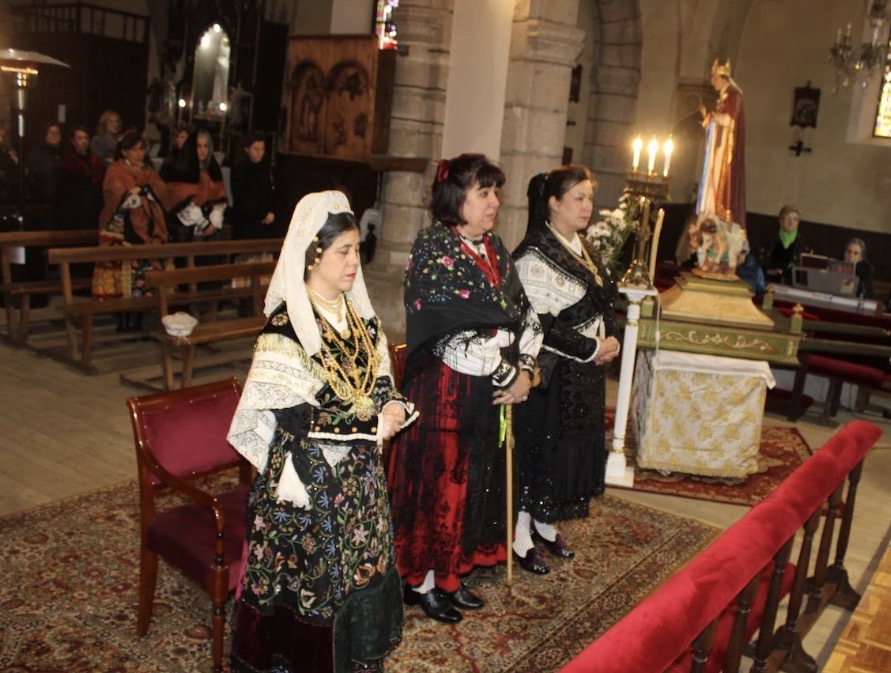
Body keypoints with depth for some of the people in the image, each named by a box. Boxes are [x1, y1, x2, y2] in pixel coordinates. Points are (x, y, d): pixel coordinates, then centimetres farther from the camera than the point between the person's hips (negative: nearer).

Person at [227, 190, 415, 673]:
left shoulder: (359, 314, 4)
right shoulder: (286, 326, -18)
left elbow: (379, 377, 11)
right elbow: (293, 415, -22)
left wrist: (393, 405, -12)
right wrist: (372, 425, -18)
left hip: (359, 473, 7)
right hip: (307, 480, -7)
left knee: (361, 569, 18)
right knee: (311, 579, 7)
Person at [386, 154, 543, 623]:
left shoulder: (493, 247, 8)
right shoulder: (433, 250, -15)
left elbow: (524, 312, 10)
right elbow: (457, 334, -22)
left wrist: (524, 370, -4)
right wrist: (509, 375, -15)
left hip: (491, 391, 8)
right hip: (444, 388, -8)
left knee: (475, 481, 15)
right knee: (437, 480, 4)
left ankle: (450, 574, 32)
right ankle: (421, 581, 22)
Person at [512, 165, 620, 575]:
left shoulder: (586, 250, 11)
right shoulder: (535, 256, -16)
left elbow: (605, 303, 18)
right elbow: (540, 323, -22)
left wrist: (611, 339, -1)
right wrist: (592, 349, -18)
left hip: (587, 372, 9)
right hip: (550, 373, -8)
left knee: (575, 447, 15)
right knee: (537, 447, 2)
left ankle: (545, 524, 32)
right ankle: (520, 535, 17)